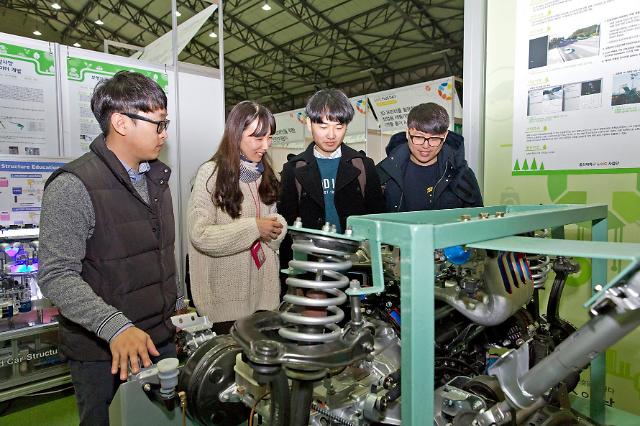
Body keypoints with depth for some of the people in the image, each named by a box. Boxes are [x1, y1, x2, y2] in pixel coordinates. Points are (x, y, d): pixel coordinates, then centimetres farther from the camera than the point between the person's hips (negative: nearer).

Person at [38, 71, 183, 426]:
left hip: (161, 339, 7)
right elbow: (57, 276, -22)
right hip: (103, 354, -6)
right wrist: (116, 328, -32)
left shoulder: (156, 178, 6)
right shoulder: (73, 186, -18)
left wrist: (178, 305, 15)